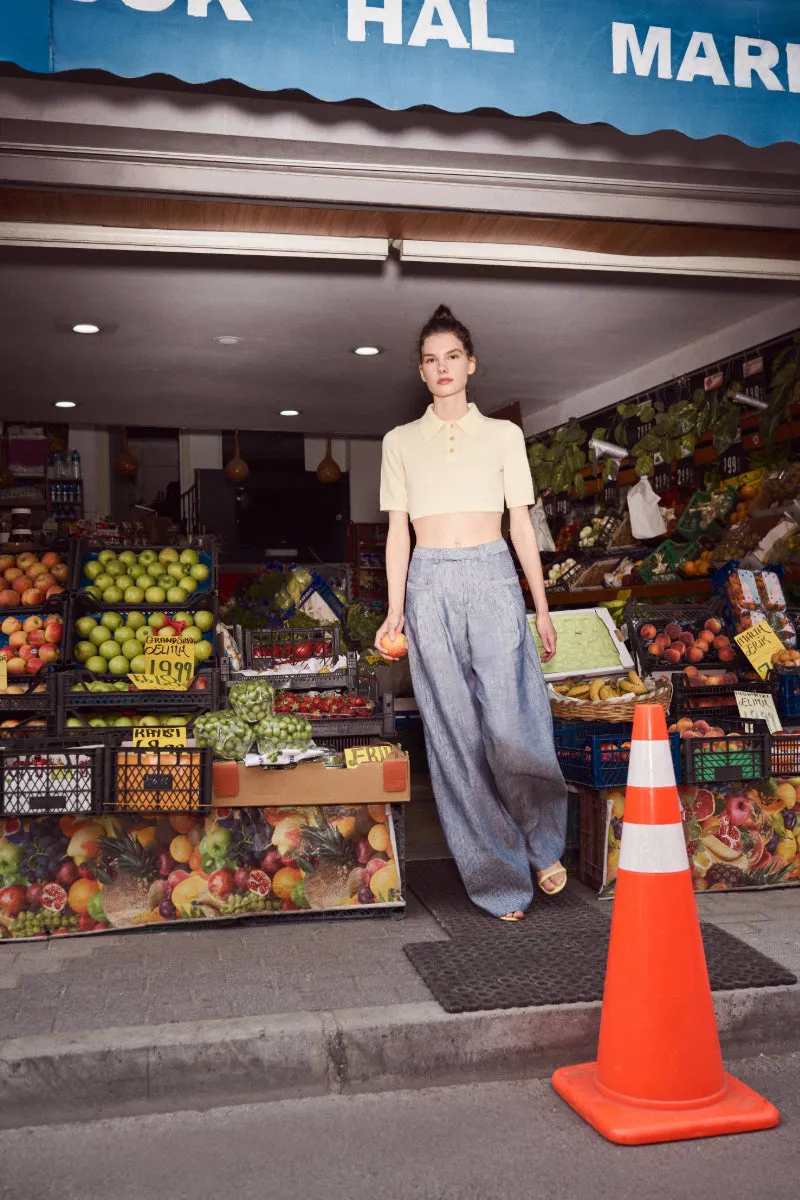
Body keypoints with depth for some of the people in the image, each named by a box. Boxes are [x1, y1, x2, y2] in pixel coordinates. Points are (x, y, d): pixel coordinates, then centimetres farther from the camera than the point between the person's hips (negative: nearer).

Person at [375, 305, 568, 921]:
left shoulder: (504, 435, 12)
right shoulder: (401, 441, 13)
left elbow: (522, 524, 11)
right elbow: (398, 529, 10)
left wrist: (542, 608, 7)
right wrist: (396, 610, 2)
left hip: (493, 578, -1)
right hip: (430, 584, 1)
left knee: (510, 724, -12)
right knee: (455, 733, 0)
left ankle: (544, 843, 16)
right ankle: (498, 878, 11)